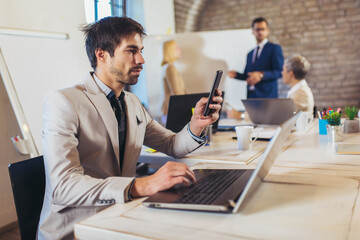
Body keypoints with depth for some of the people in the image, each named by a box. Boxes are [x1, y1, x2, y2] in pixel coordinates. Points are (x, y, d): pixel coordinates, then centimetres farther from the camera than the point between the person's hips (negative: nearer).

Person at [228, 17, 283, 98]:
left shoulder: (275, 48, 3)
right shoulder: (250, 54, 22)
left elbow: (279, 71, -8)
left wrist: (261, 75, -22)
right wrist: (236, 74, 1)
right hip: (251, 96, 5)